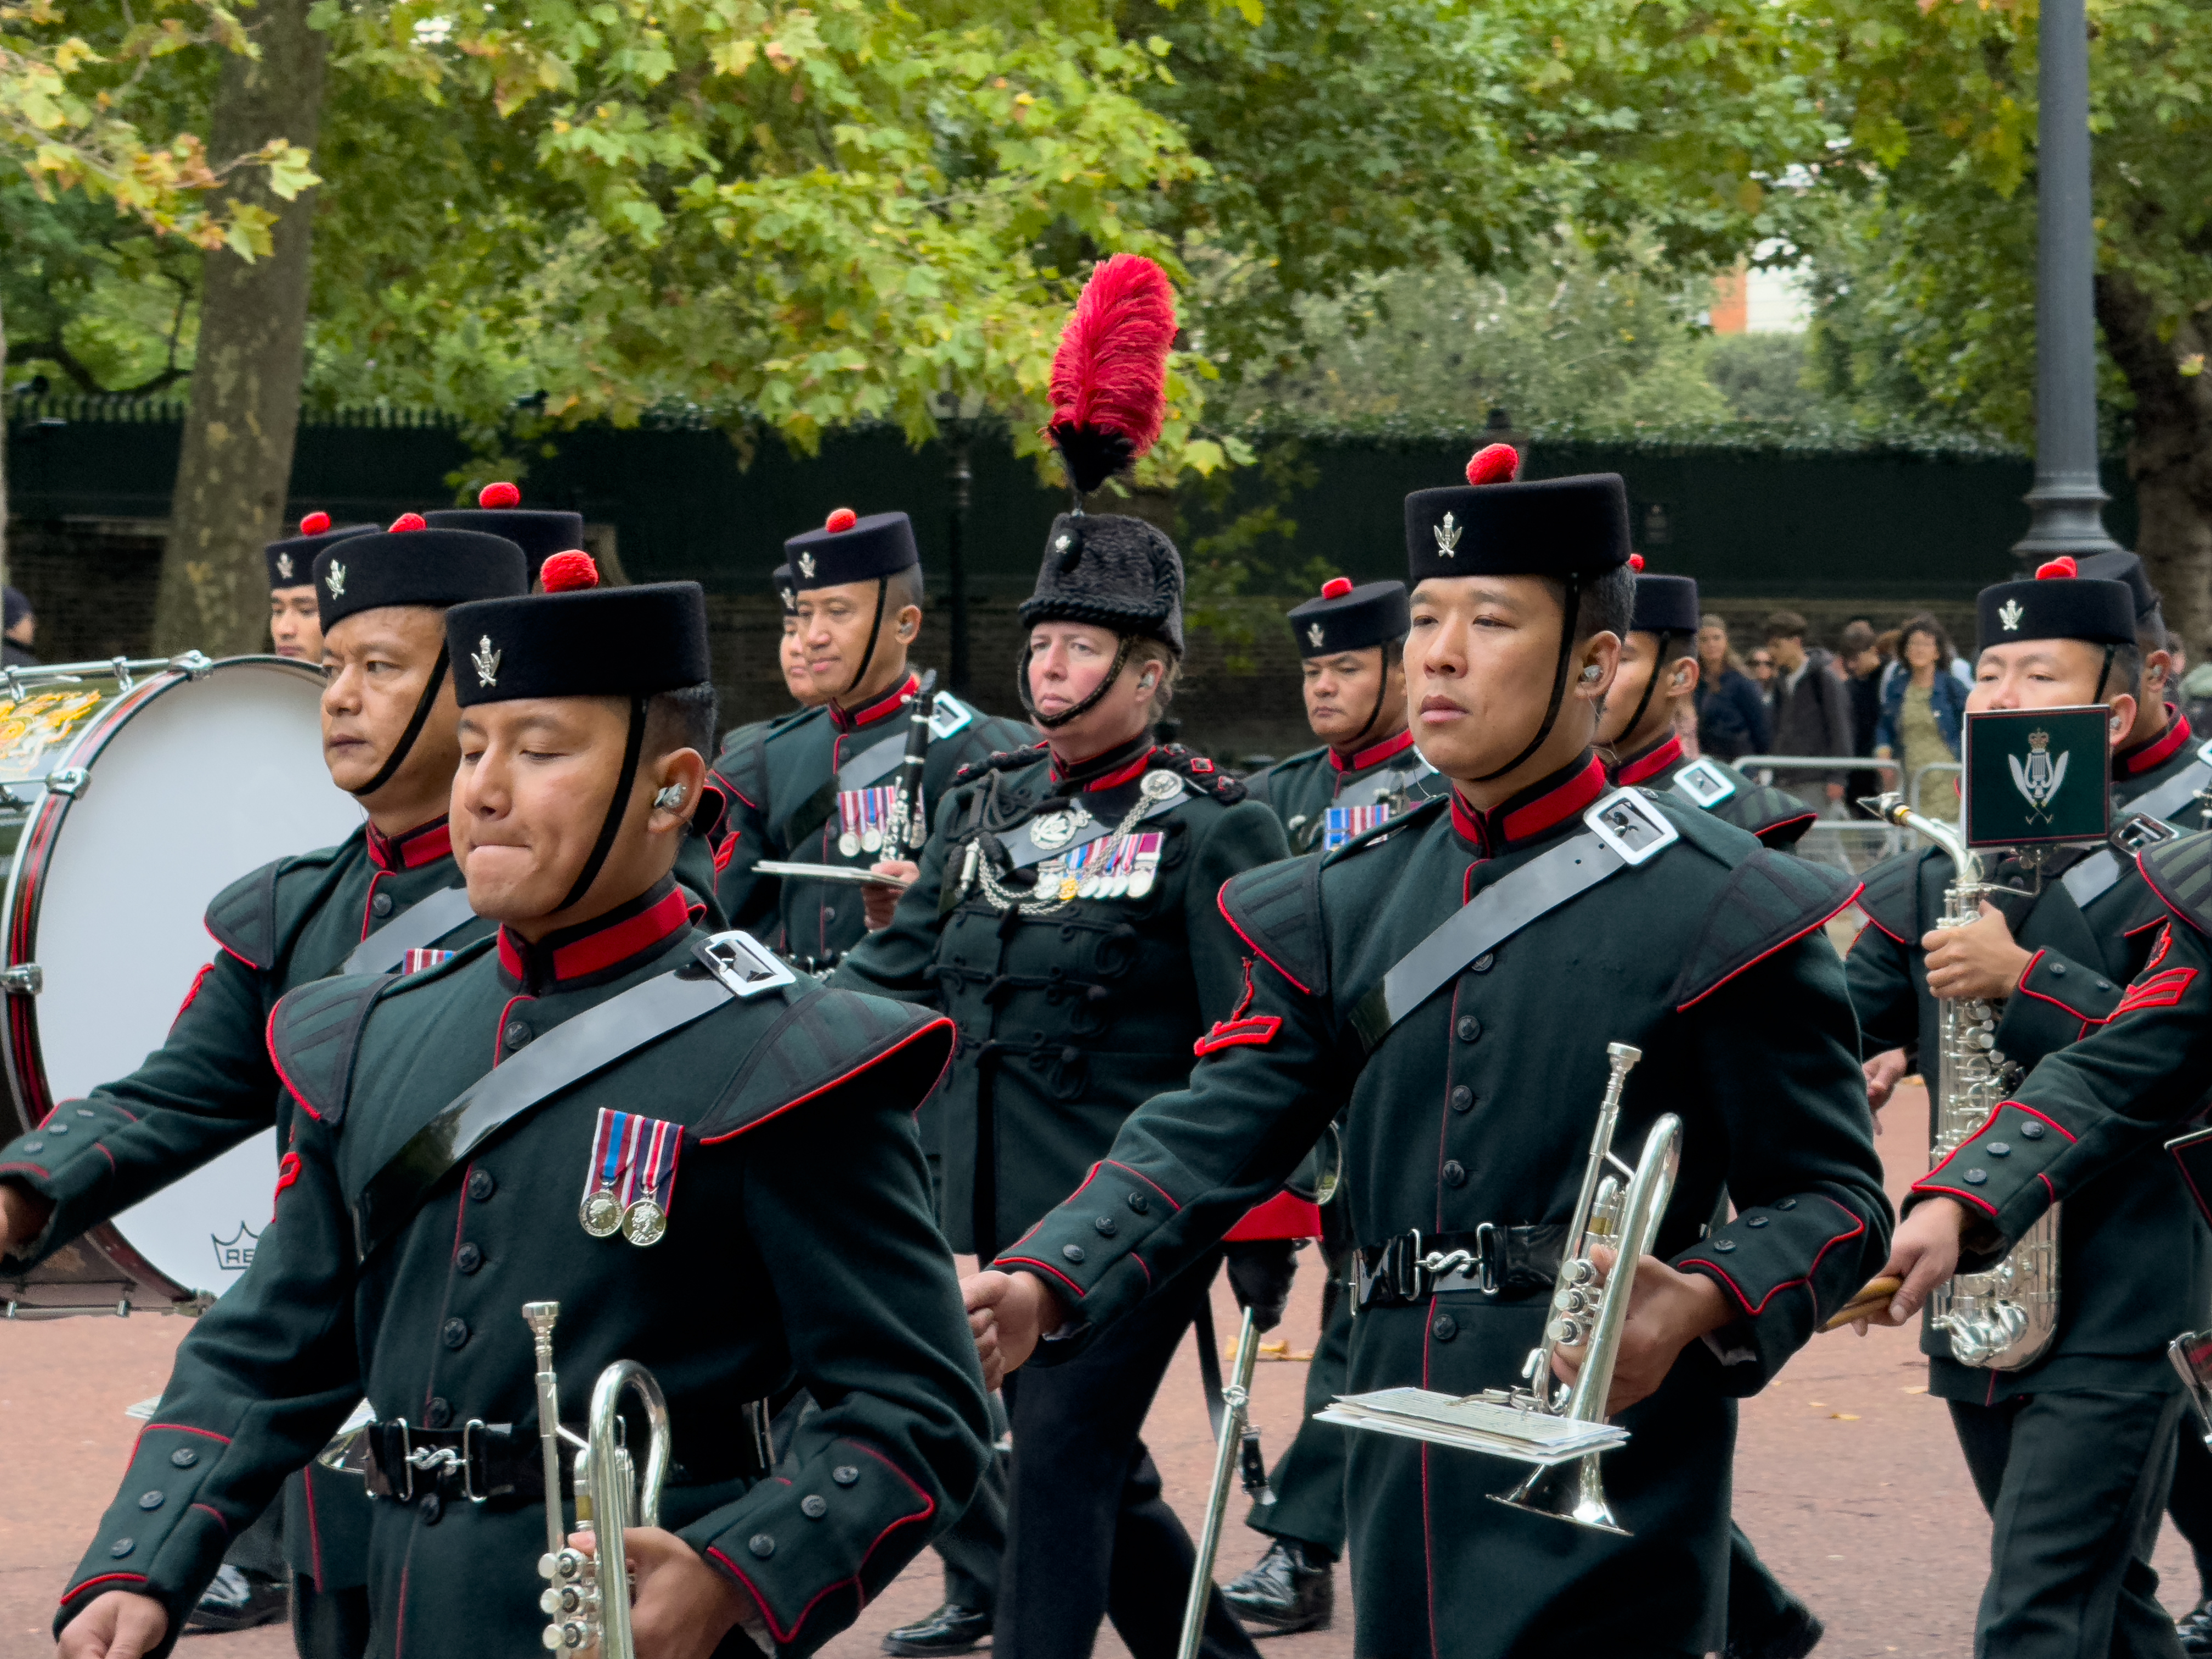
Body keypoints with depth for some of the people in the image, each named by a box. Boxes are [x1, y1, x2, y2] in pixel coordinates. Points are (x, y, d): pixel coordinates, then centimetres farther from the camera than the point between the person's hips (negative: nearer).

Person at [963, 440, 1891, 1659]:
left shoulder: (1717, 908, -5)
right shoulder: (1342, 907, 10)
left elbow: (1834, 1194, -3)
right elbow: (1207, 1139, 2)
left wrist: (1699, 1305, -23)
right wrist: (1043, 1285, -14)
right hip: (1407, 1466, 5)